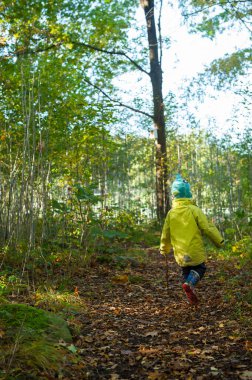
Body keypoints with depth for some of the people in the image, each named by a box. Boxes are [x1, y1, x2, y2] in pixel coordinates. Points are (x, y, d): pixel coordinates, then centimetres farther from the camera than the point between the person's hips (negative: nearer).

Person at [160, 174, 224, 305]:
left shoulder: (171, 213, -1)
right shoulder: (194, 210, -12)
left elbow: (165, 234, 9)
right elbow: (207, 228, -13)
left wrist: (164, 249, 25)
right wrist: (219, 241, 1)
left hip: (180, 253, 4)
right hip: (195, 251, -3)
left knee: (186, 272, 23)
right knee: (199, 268, 18)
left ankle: (191, 297, 12)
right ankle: (189, 284, -11)